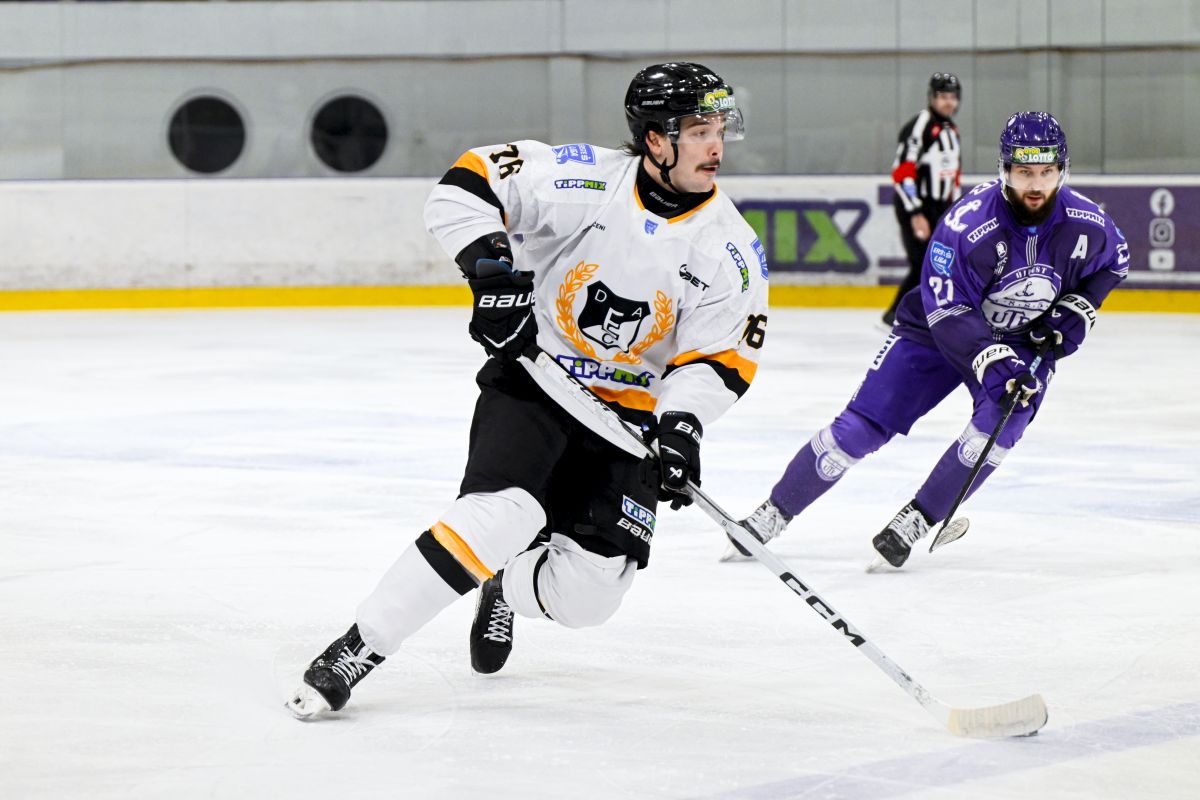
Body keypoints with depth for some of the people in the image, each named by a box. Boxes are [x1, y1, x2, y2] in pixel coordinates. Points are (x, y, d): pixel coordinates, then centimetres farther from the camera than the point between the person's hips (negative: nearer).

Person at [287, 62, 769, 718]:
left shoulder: (731, 251, -8)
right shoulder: (585, 181, -16)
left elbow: (718, 355, -6)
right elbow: (465, 186, -15)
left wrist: (682, 423, -23)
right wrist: (491, 264, -29)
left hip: (628, 412, 3)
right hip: (531, 379, -3)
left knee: (589, 593, -6)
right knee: (501, 513, -29)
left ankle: (509, 589, 33)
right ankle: (356, 650, -20)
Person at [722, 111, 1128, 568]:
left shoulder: (1086, 224, -18)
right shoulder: (967, 225, -31)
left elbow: (1113, 261, 6)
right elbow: (948, 312, -28)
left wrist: (1077, 308, -9)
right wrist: (991, 363, -39)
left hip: (1025, 341, 3)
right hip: (938, 329, -3)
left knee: (1002, 420, -25)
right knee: (863, 425, -7)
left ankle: (915, 520, -12)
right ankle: (773, 514, 6)